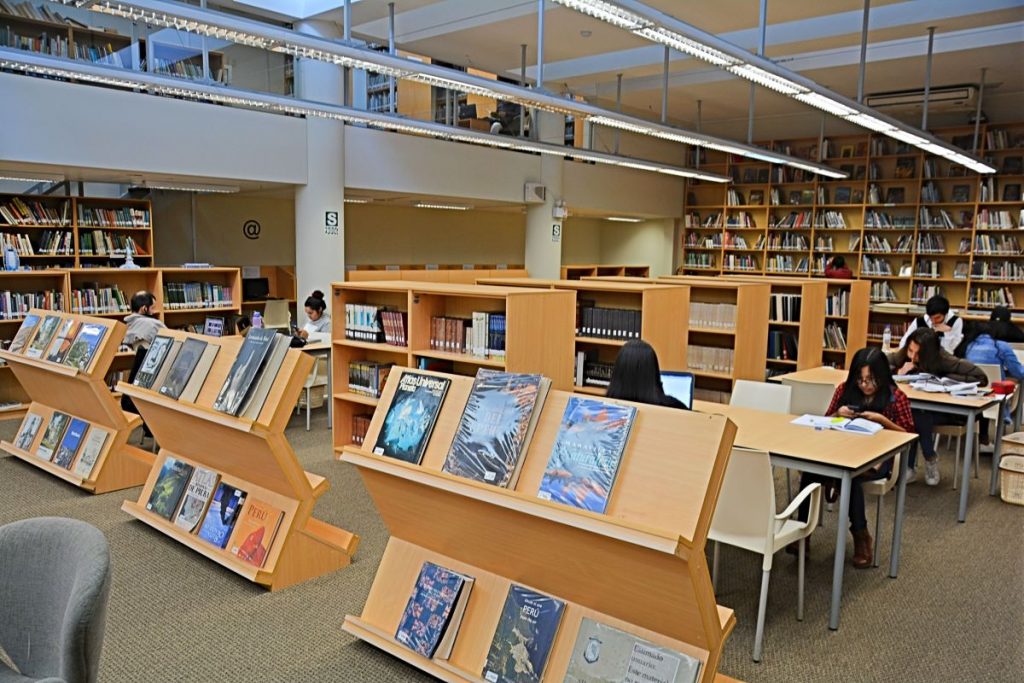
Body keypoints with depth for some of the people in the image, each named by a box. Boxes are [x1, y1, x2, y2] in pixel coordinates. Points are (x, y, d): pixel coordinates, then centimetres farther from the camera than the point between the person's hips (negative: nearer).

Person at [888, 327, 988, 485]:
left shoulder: (943, 359, -25)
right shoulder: (904, 354, -13)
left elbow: (981, 378, -28)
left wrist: (943, 379, -27)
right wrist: (898, 372, -27)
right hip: (914, 407, 4)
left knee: (918, 415, -35)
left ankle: (930, 459, -9)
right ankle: (909, 468, -16)